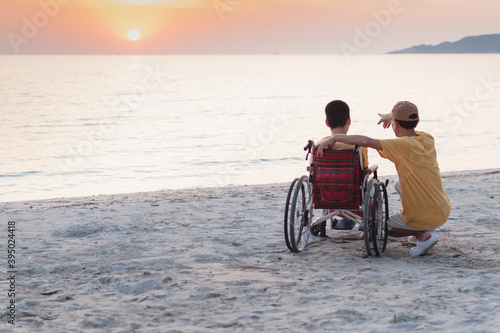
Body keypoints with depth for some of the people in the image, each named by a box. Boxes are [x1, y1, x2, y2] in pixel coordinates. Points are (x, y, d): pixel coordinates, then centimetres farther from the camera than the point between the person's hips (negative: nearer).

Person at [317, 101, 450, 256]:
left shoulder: (402, 145, -19)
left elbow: (366, 141, -29)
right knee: (399, 184, 29)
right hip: (444, 211, 7)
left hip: (423, 219, -7)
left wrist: (334, 138, -21)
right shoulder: (428, 139, 1)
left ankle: (422, 234, -2)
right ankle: (422, 232, 23)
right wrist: (393, 117, 39)